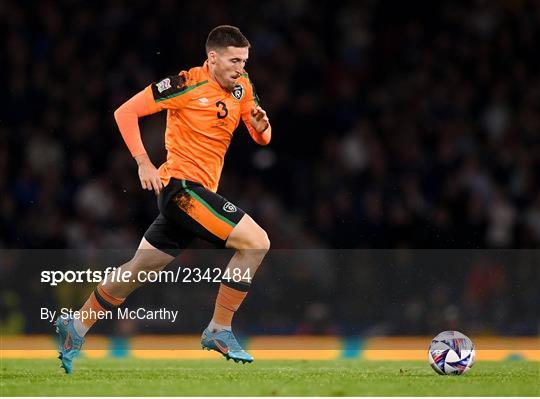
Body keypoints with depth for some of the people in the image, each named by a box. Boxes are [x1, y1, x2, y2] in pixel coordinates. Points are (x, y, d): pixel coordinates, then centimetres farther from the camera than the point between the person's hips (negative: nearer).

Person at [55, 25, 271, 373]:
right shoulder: (188, 84, -13)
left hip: (194, 193, 8)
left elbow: (262, 139, 13)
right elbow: (125, 112, -10)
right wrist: (144, 162, -16)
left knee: (141, 268, 16)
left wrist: (261, 125, -11)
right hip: (182, 185, -8)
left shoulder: (242, 88, 9)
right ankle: (219, 331, -8)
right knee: (256, 241, -16)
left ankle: (76, 327, 28)